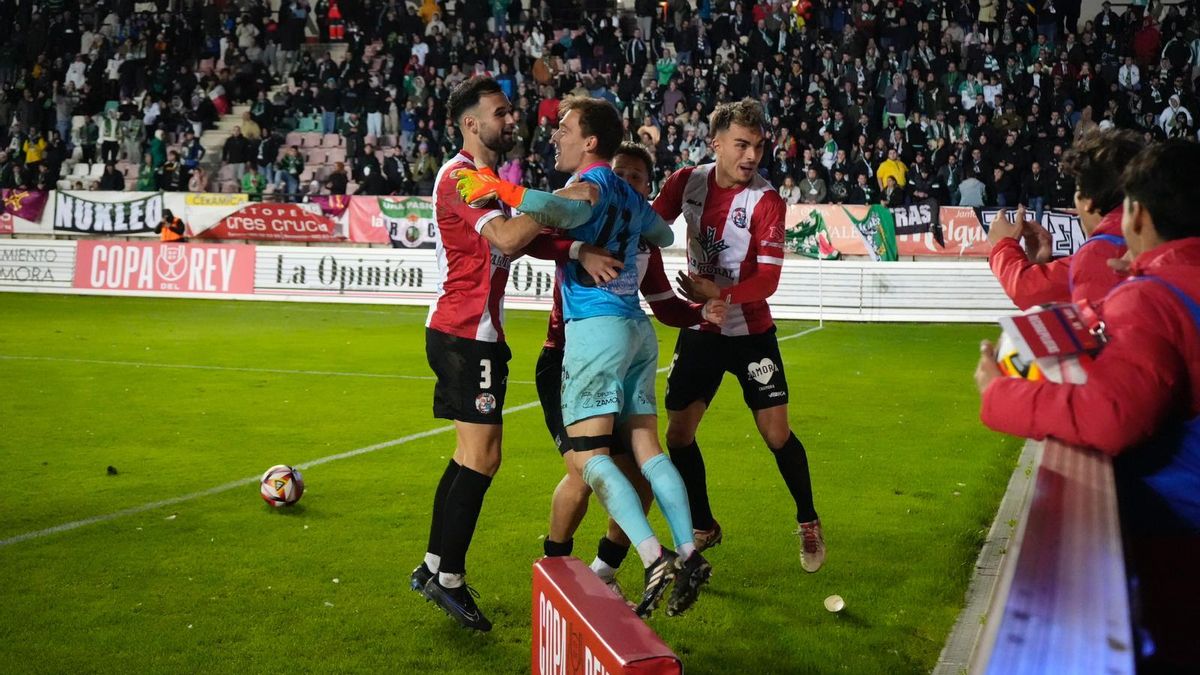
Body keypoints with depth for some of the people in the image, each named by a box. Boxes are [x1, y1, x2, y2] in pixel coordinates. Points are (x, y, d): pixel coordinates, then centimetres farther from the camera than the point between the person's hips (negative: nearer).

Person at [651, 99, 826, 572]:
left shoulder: (766, 202, -17)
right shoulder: (687, 181, -6)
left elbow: (767, 280, -20)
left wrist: (719, 294, -36)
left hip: (750, 332, -3)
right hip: (699, 331, 4)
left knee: (776, 434, -5)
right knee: (678, 434, 2)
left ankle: (808, 523, 21)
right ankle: (703, 528, 24)